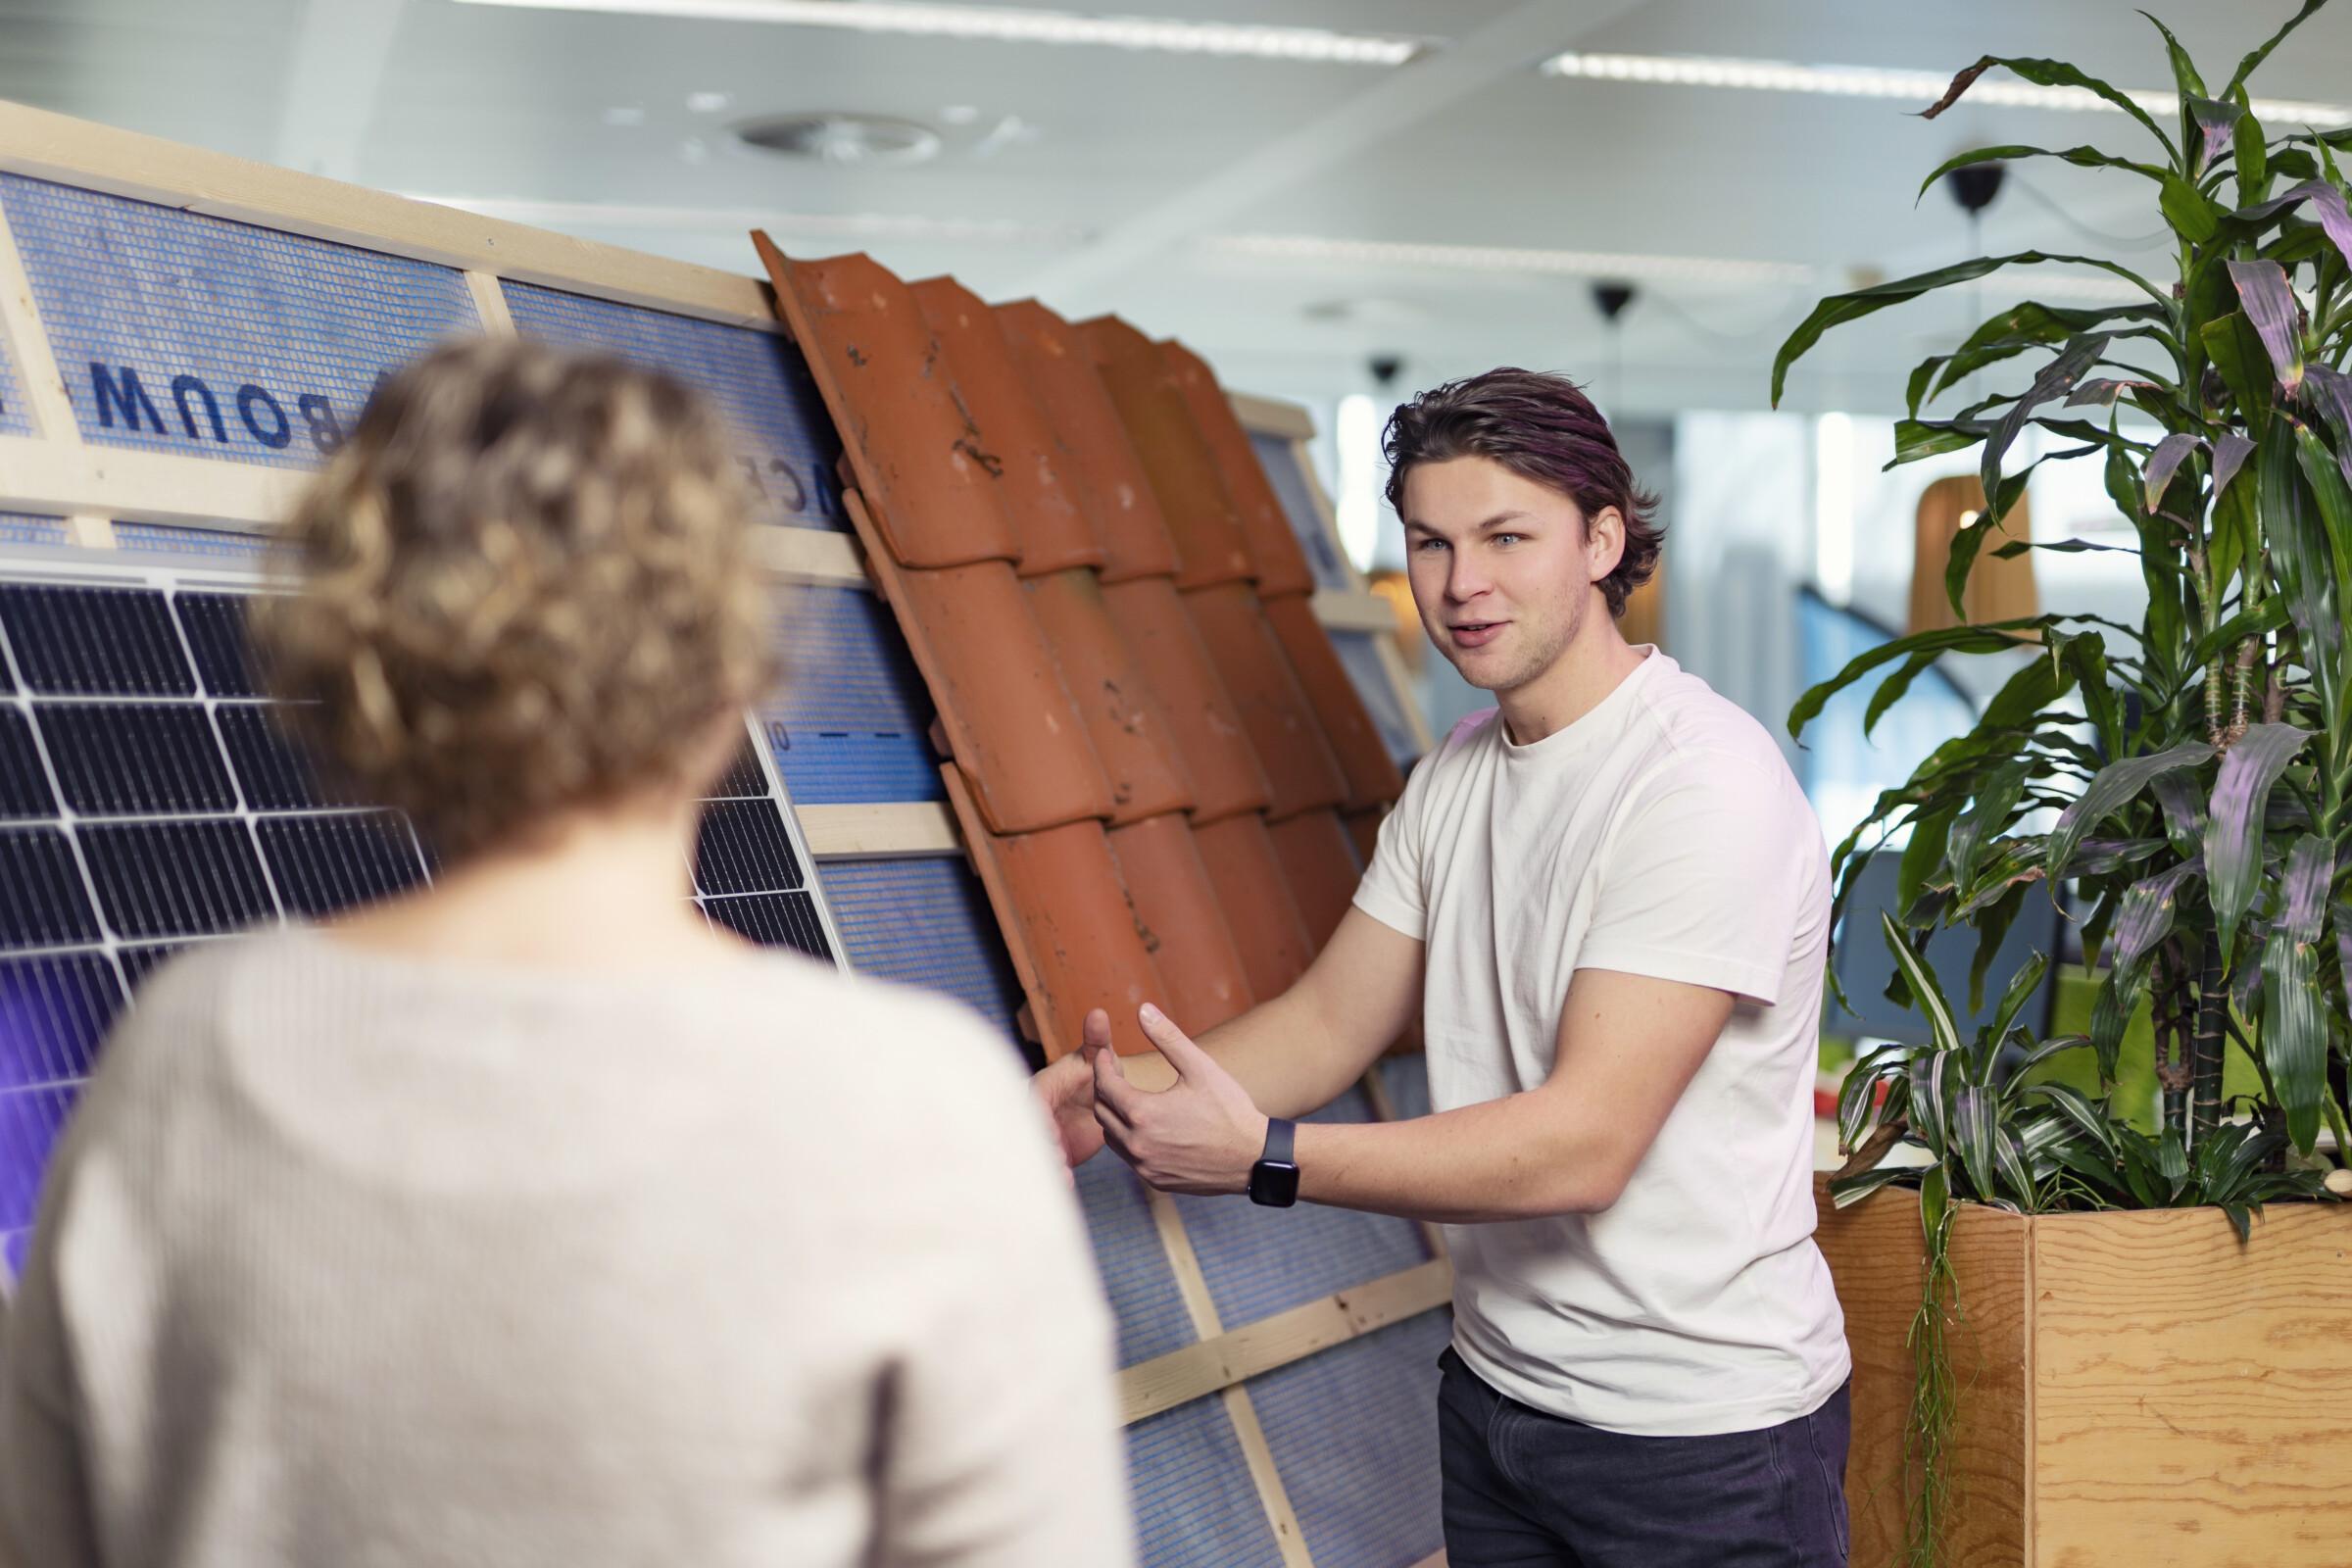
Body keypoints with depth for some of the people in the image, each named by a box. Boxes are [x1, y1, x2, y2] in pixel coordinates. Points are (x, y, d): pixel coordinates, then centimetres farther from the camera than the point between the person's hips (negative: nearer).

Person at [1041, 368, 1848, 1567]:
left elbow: (1583, 1142, -27)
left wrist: (1260, 1155, -31)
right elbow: (1330, 1021, 6)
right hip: (1497, 1390, 7)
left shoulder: (1706, 785, -21)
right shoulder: (1455, 776, 6)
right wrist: (1107, 1097, -11)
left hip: (1702, 1434, -7)